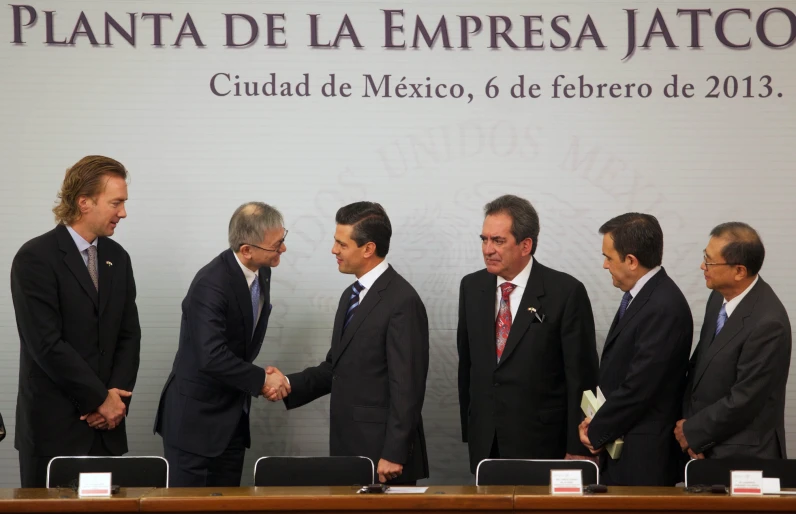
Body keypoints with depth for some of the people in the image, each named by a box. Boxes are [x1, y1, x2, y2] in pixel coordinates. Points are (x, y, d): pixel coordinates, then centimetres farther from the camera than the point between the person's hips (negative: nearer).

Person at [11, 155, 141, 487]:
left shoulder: (117, 258, 12)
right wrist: (101, 399, -11)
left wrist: (116, 397, -4)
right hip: (53, 427, -5)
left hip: (105, 425, 6)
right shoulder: (35, 258, -9)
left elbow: (129, 335, 12)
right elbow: (47, 344, -15)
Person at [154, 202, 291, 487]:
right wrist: (261, 380, -20)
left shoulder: (261, 273, 3)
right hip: (196, 418, -8)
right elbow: (212, 357, -31)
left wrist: (260, 378, 3)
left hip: (233, 418, 8)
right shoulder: (211, 284, -24)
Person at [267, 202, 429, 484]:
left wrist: (393, 455, -19)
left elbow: (406, 386, -17)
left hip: (382, 453, -8)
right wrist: (290, 385, 2)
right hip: (347, 449, 8)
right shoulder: (350, 295, 15)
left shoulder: (402, 301, -14)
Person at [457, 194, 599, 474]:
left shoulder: (566, 292, -9)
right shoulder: (472, 287, 7)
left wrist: (577, 450, -9)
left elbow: (581, 377, -7)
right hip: (484, 444, 4)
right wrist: (468, 431, 12)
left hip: (542, 443, -4)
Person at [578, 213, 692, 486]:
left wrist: (597, 433, -9)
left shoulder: (664, 308, -20)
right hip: (619, 446, 9)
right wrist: (596, 422, 3)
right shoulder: (641, 295, 10)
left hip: (643, 456, -9)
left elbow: (639, 388, -21)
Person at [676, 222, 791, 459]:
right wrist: (688, 422, -3)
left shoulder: (767, 323, -24)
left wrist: (692, 432, -10)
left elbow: (743, 401, -21)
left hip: (742, 456, -7)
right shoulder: (720, 297, 0)